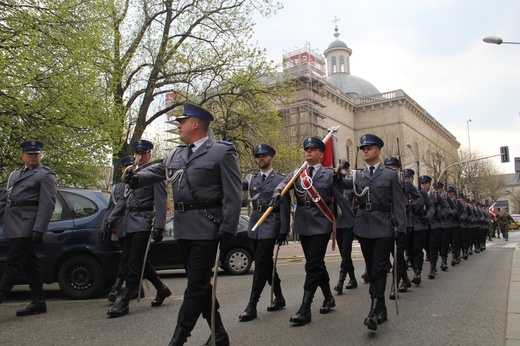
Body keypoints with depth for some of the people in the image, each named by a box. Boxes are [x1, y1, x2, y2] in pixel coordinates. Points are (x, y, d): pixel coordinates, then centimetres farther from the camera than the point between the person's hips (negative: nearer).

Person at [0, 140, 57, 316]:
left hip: (26, 227, -8)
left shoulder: (46, 175, -3)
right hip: (15, 227, 8)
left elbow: (47, 204, -12)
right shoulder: (15, 174, 21)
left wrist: (39, 230, -19)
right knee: (29, 264, 11)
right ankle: (38, 303, 18)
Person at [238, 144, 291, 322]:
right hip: (255, 225, 6)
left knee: (260, 264, -8)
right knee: (266, 264, 13)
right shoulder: (252, 178, 14)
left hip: (270, 226, -6)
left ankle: (252, 306, -2)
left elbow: (285, 207, -6)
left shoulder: (280, 179, -1)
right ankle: (279, 298, 28)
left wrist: (284, 231, -11)